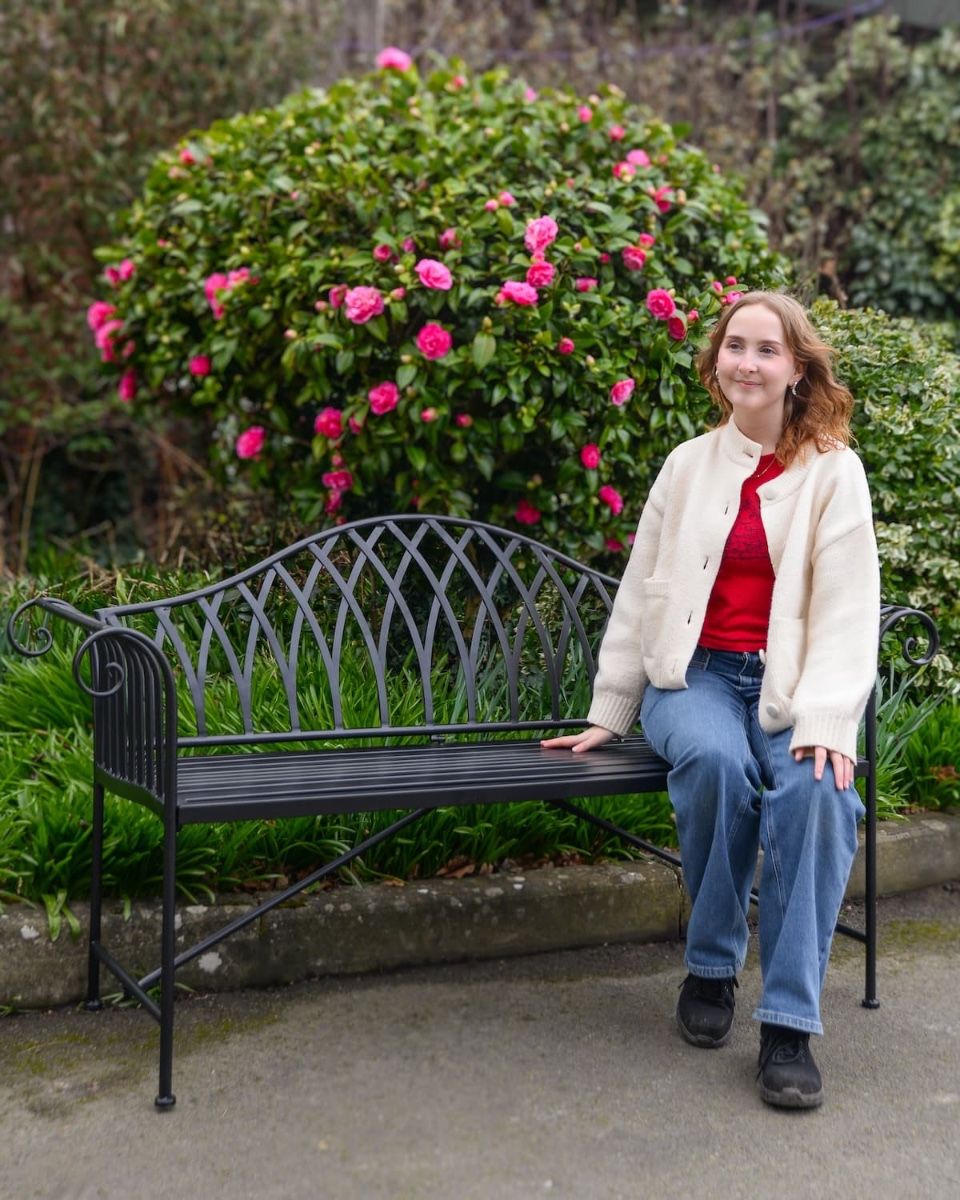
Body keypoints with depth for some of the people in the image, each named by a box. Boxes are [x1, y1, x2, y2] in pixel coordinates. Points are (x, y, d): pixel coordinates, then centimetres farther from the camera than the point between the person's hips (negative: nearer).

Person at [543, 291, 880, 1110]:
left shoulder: (833, 472, 3)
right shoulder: (688, 465, 9)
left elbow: (847, 610, -6)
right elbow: (640, 595, 12)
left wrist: (825, 720, -21)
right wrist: (610, 712, 11)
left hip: (791, 683, -1)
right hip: (696, 674, 1)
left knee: (817, 788, -33)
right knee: (716, 760, -34)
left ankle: (790, 1025, -26)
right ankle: (710, 967, -11)